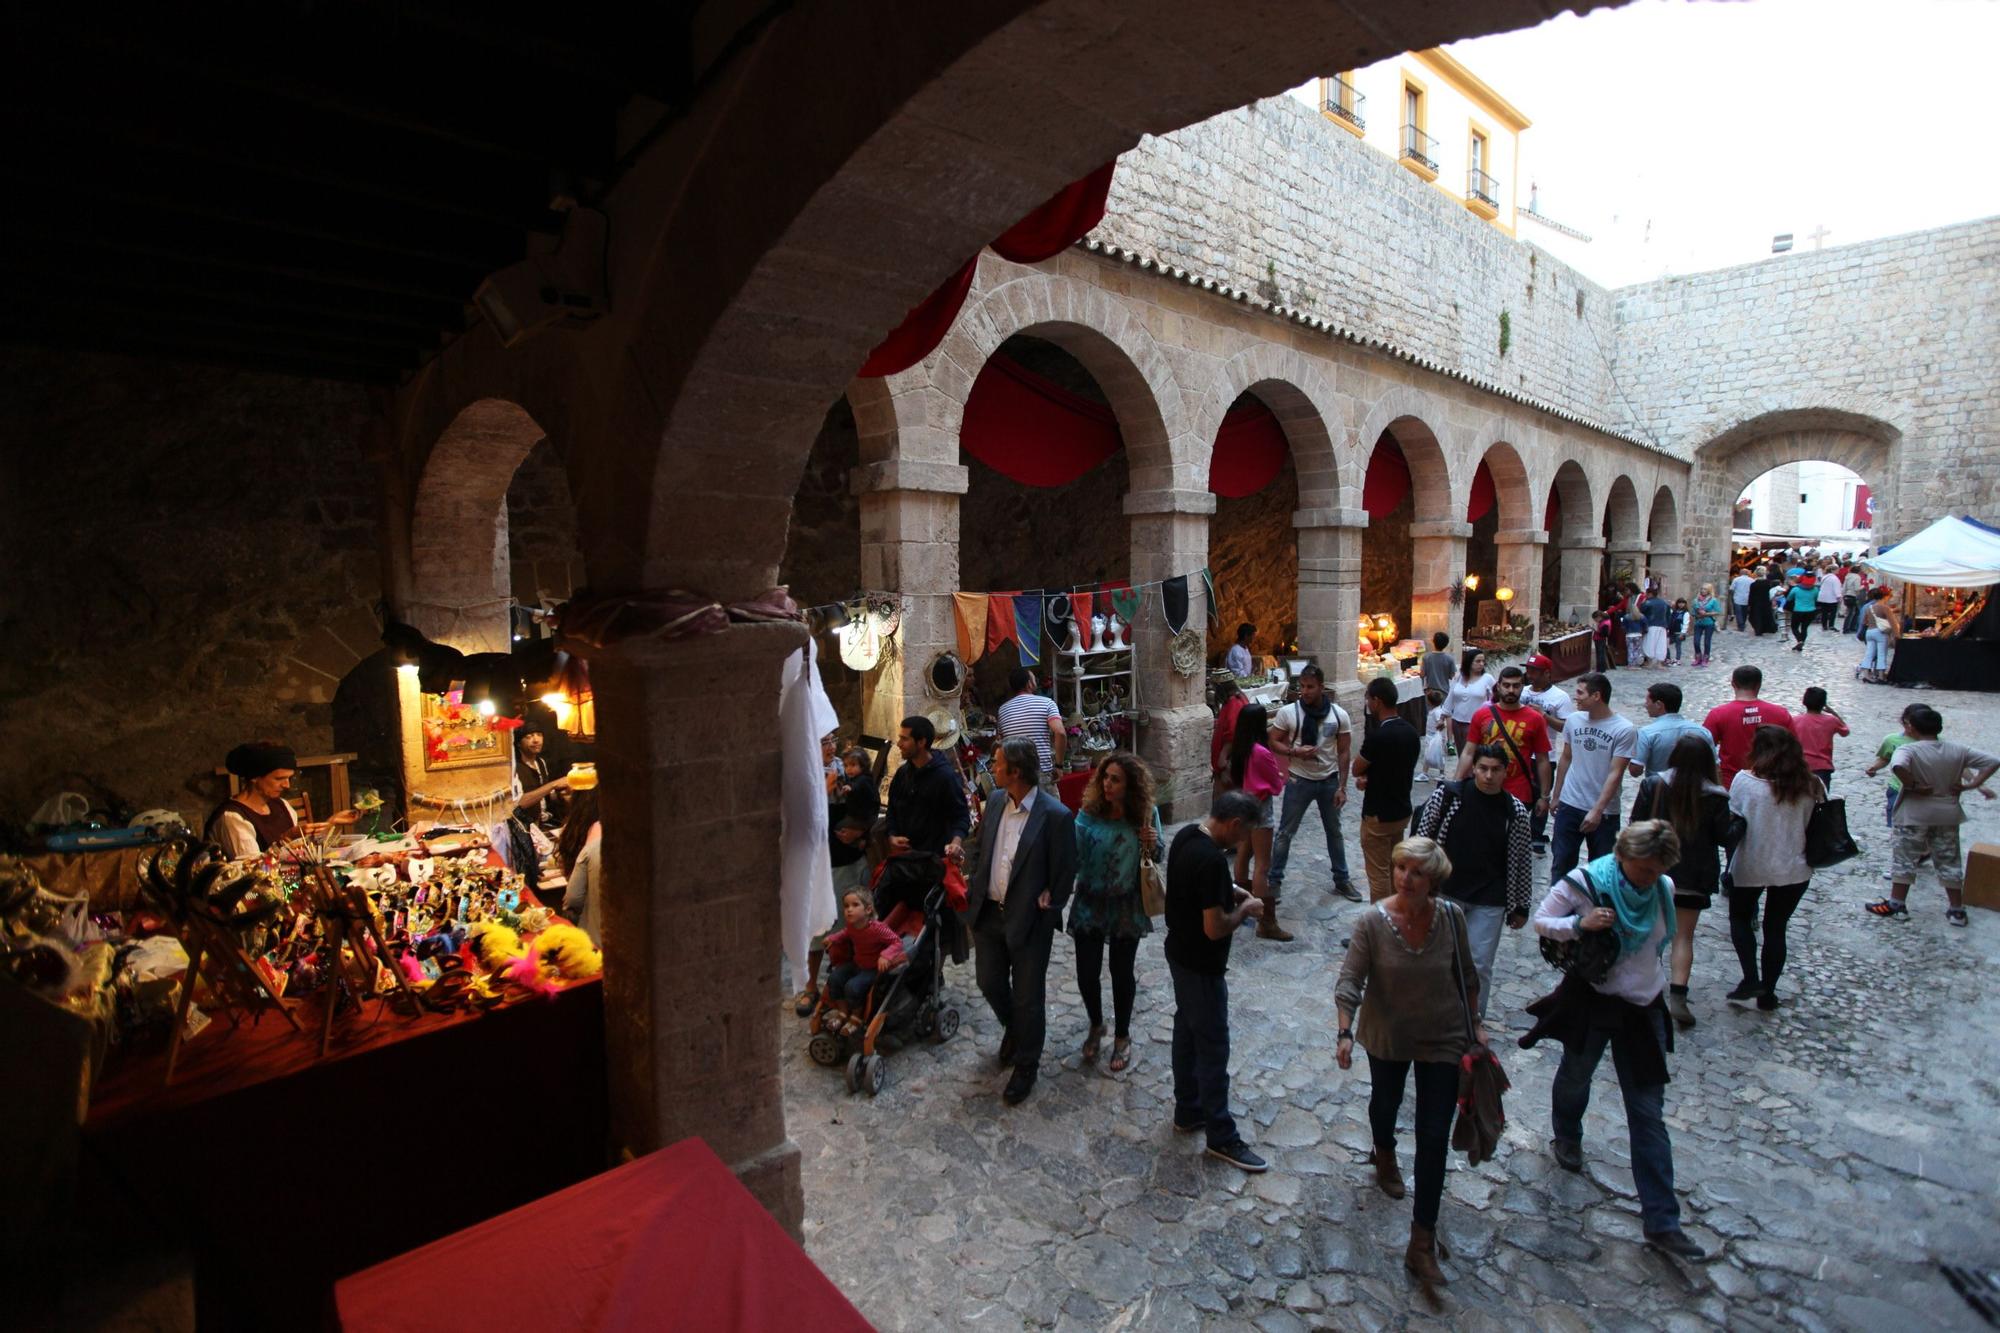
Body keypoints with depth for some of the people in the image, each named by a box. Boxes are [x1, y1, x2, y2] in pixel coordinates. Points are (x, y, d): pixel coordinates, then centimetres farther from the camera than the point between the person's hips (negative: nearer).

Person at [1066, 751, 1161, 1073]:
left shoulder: (1147, 813, -10)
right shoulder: (1089, 812, -14)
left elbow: (1157, 859, 3)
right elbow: (1074, 857, -17)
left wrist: (1152, 845, -19)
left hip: (1127, 906, 0)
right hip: (1089, 904, 0)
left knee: (1121, 972, 12)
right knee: (1086, 973, 6)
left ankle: (1122, 1036, 37)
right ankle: (1096, 1025, 38)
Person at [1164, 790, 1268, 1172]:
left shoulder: (1185, 836, -2)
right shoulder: (1213, 860, -30)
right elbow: (1215, 928, -28)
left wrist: (1229, 890, 6)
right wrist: (1245, 910, -11)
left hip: (1180, 953, 9)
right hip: (1202, 967, -9)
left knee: (1187, 1031, 21)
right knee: (1213, 1048, 5)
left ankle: (1188, 1111, 37)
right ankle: (1221, 1137, 19)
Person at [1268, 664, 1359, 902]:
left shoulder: (1339, 714, -7)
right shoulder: (1287, 712, -12)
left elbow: (1344, 753, -2)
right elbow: (1272, 742, -4)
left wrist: (1342, 787, -5)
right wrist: (1295, 752, -22)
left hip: (1329, 780, 2)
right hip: (1299, 781, -2)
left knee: (1334, 832, 18)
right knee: (1285, 832, 4)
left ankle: (1342, 880, 34)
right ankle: (1273, 881, 16)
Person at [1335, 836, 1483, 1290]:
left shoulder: (1451, 918, -17)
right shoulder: (1372, 922, -23)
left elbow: (1467, 975, 0)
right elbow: (1349, 982, -23)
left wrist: (1474, 1024, 6)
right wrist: (1345, 1033, -34)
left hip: (1443, 1039, 0)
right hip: (1387, 1035, 0)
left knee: (1434, 1137, 1)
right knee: (1386, 1102, 26)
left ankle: (1422, 1243, 13)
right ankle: (1384, 1155, 61)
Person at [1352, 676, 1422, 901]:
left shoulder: (1378, 736, -25)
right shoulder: (1410, 731, 1)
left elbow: (1356, 770, -13)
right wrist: (1370, 778, -3)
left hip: (1378, 816, -8)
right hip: (1402, 811, 8)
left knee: (1379, 874, 4)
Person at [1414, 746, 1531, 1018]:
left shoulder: (1515, 811, -6)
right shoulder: (1447, 796, -10)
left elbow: (1521, 862, 2)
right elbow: (1421, 837, -2)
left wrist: (1521, 907, 7)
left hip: (1489, 902, 0)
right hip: (1444, 893, 0)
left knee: (1480, 965, 5)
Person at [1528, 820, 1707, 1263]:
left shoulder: (1663, 889, -5)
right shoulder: (1584, 883, -19)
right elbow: (1542, 922, -12)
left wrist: (1652, 977, 12)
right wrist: (1580, 924, -28)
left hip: (1643, 1009, 3)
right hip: (1590, 1002, -3)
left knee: (1649, 1114, 3)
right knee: (1576, 1076, 21)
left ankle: (1661, 1221, 10)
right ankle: (1567, 1138, 53)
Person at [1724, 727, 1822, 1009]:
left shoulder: (1745, 780, -14)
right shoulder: (1812, 786, -5)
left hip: (1750, 866, -3)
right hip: (1794, 869, 3)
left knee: (1740, 917, 20)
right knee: (1776, 928, 14)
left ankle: (1751, 979, 5)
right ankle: (1767, 993, 21)